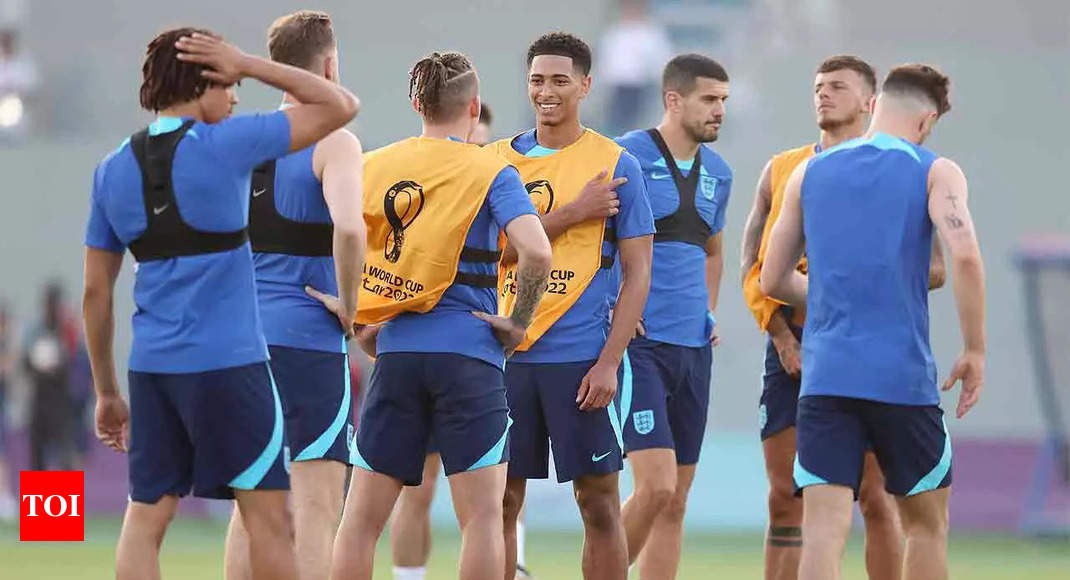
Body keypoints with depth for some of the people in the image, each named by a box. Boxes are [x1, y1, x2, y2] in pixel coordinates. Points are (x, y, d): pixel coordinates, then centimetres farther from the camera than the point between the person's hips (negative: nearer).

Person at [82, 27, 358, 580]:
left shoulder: (112, 170, 8)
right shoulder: (224, 145, -8)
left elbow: (96, 293, 11)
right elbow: (341, 106, -3)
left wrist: (106, 391, 19)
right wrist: (249, 65, -1)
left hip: (151, 367, 5)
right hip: (227, 365, -5)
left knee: (144, 519, 7)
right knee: (268, 519, 3)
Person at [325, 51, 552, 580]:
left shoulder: (372, 167, 9)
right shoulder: (490, 172, -3)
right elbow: (536, 252, -17)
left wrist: (360, 322, 14)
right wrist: (519, 322, -3)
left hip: (396, 352, 3)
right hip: (468, 353, -3)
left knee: (362, 516, 6)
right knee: (481, 514, 0)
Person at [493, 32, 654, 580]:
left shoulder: (614, 164, 1)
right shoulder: (500, 159, 9)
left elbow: (637, 273, -1)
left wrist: (609, 362, -10)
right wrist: (571, 214, -12)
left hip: (581, 358, -3)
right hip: (507, 352, 3)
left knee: (598, 503, -1)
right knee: (499, 502, 4)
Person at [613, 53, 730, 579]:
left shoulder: (717, 172, 13)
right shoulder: (626, 156, -9)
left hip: (693, 348, 7)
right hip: (639, 342, -7)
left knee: (675, 501, 6)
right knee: (656, 486, -17)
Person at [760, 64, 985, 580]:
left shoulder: (809, 173, 12)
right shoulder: (935, 173, 0)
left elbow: (772, 280, 16)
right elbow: (963, 255, -17)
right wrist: (975, 351, -7)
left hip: (823, 377, 2)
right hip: (903, 377, -2)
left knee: (824, 530, -5)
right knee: (926, 525, 16)